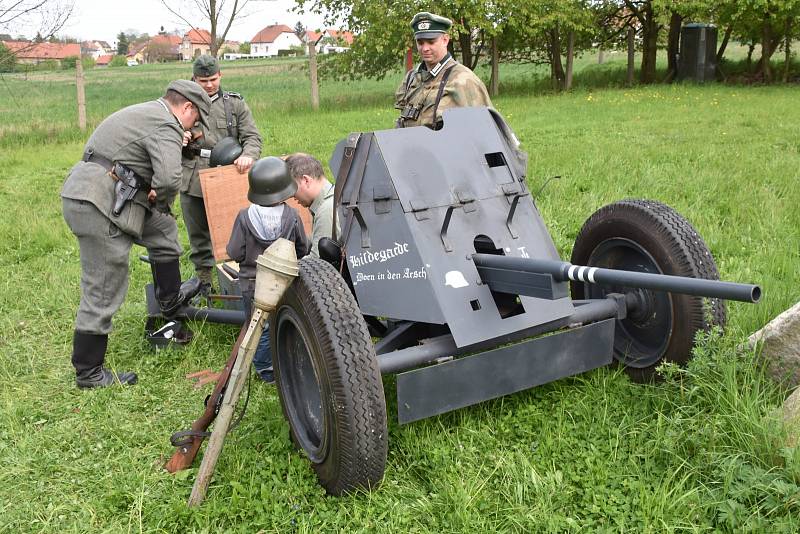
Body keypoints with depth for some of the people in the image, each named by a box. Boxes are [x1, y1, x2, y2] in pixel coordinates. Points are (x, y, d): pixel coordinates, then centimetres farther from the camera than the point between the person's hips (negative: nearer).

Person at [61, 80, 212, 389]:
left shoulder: (144, 112, 20)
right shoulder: (167, 126, -12)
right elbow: (169, 179, -26)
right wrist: (160, 199, -5)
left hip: (83, 192, 10)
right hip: (98, 205, -10)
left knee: (162, 228, 24)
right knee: (103, 293, -2)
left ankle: (170, 300, 36)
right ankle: (88, 373, 10)